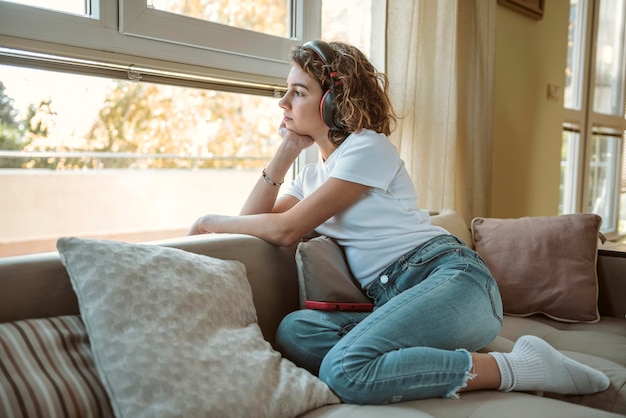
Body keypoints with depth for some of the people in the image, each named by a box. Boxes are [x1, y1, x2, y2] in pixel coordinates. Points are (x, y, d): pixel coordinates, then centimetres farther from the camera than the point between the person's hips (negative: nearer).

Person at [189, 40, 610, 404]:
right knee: (294, 331, -20)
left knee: (345, 370, -32)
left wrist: (212, 220, 5)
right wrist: (287, 148, 13)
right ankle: (447, 370, -21)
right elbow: (254, 219, 12)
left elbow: (285, 230, -10)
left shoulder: (368, 148, -3)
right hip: (395, 298, 7)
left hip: (450, 278, -7)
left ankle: (518, 367, -18)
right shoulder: (314, 175, 23)